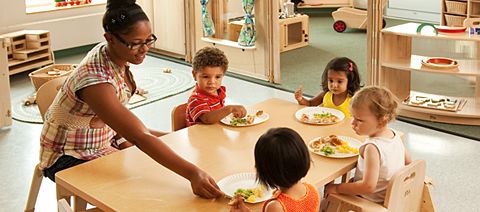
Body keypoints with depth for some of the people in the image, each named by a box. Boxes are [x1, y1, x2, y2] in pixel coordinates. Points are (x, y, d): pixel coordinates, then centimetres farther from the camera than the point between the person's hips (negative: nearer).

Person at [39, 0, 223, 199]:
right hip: (67, 158, -8)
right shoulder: (94, 79, -35)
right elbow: (140, 138, -42)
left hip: (105, 140, 8)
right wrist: (192, 173, -49)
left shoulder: (115, 54, -8)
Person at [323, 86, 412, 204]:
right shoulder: (395, 135, -7)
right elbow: (408, 161, 10)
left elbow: (369, 186, -37)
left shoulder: (372, 148, -33)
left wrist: (336, 188, -28)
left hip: (373, 203, -9)